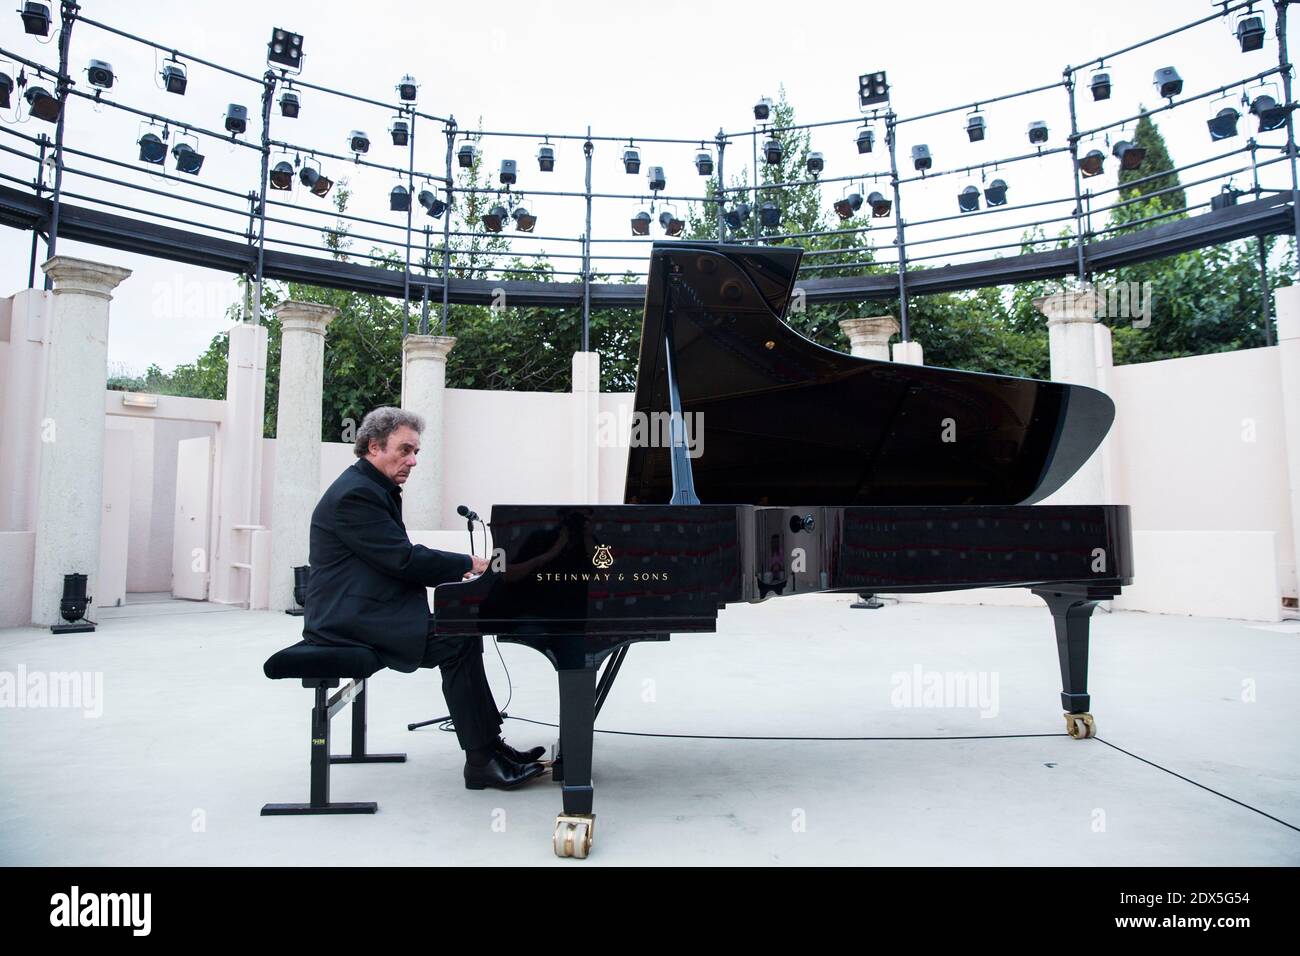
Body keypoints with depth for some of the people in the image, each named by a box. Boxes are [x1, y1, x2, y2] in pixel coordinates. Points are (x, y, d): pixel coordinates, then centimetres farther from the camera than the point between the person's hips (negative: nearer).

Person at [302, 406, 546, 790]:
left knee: (463, 629, 5)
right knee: (458, 642, -21)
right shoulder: (354, 492, -16)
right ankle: (481, 761, -14)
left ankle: (491, 745, 6)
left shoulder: (372, 488, 17)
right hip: (350, 620, -11)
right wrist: (469, 564, -12)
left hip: (368, 610, 11)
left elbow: (397, 560, 15)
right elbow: (402, 558, -21)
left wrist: (457, 570, 0)